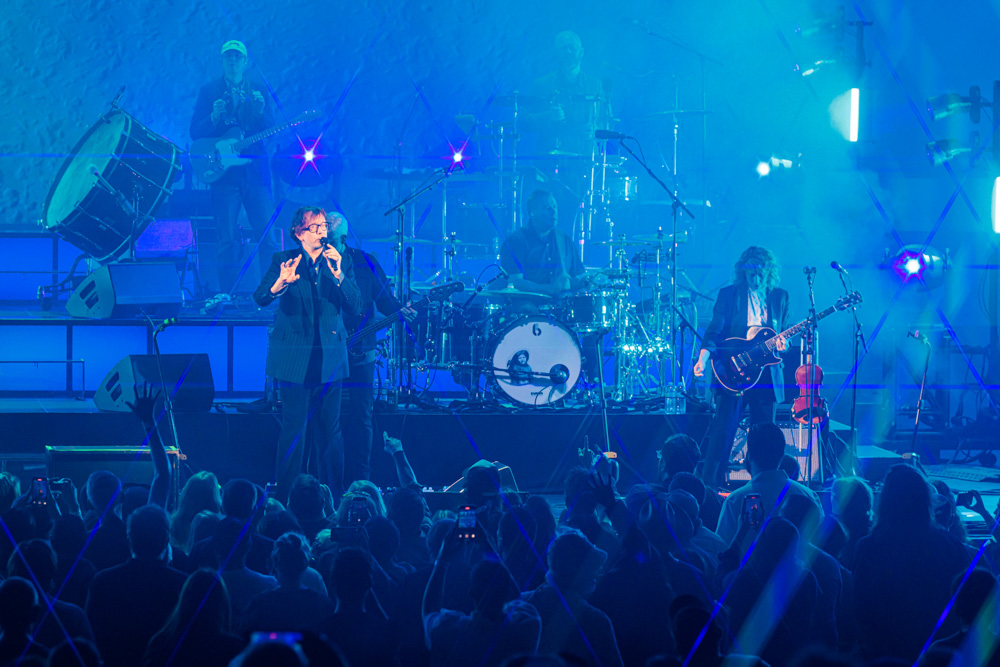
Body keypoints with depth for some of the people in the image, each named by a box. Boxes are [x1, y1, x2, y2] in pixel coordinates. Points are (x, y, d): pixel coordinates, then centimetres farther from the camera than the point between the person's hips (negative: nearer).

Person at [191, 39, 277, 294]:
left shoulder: (258, 91, 11)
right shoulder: (209, 91, 7)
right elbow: (195, 132, 1)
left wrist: (261, 111, -15)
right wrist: (214, 117, -18)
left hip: (255, 171, 1)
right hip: (224, 172, -1)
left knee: (266, 236, -5)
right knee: (227, 241, -4)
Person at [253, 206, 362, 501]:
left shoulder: (341, 262, 6)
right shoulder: (283, 261, 0)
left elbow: (356, 306, -4)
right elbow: (260, 298, -13)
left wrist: (338, 274, -19)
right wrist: (280, 283, -34)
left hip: (329, 359, 2)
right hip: (295, 358, -2)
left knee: (329, 429, 4)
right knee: (294, 428, -4)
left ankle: (332, 497, 12)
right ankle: (287, 497, 3)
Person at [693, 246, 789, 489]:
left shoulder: (780, 296, 11)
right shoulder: (729, 294, 2)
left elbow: (783, 332, 15)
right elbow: (714, 331, -5)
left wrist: (783, 343, -9)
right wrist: (704, 357, -21)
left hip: (767, 375, 3)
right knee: (722, 430, -9)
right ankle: (708, 485, -6)